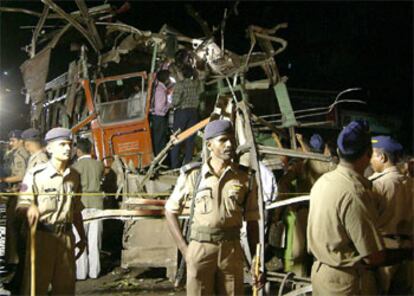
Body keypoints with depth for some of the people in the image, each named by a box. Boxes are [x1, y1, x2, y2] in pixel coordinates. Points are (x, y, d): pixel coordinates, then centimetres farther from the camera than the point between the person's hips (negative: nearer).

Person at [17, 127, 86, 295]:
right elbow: (21, 206, -13)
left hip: (66, 236, 5)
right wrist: (30, 208, -36)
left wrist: (82, 238, 20)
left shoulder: (74, 176, 7)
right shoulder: (36, 174, -9)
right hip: (42, 236, -5)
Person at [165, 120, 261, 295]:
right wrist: (184, 248, 1)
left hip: (231, 251, 1)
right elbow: (171, 211, 8)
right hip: (200, 249, -1)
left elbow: (252, 222, 7)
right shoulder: (192, 175, -1)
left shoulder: (245, 178, 3)